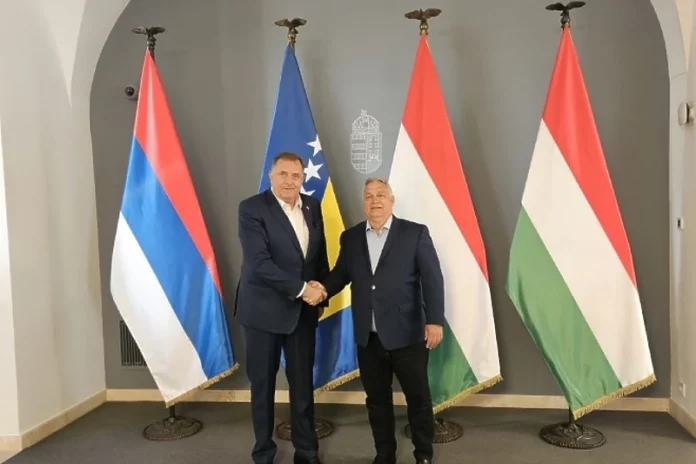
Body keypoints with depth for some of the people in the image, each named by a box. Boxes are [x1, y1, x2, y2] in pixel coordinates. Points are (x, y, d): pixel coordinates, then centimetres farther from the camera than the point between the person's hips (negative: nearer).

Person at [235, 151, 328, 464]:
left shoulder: (312, 206, 5)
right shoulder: (251, 208, -12)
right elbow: (259, 263, -21)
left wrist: (321, 293, 7)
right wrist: (301, 289, -19)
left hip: (303, 310, 4)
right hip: (264, 310, -4)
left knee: (303, 382, 11)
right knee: (263, 384, 10)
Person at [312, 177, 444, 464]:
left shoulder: (416, 233, -4)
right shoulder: (350, 237, 7)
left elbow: (432, 279, -6)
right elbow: (341, 274, 11)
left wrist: (435, 320, -12)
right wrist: (324, 287, -10)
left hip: (407, 335, -3)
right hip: (368, 338, 4)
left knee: (418, 398, 10)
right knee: (377, 400, 16)